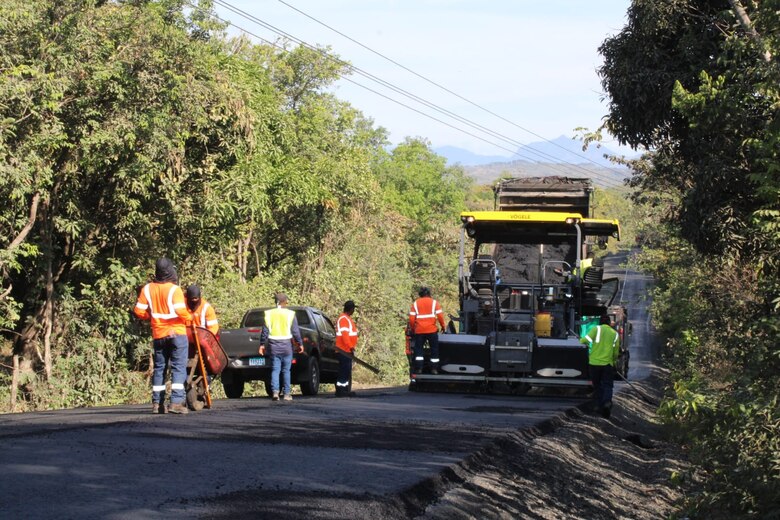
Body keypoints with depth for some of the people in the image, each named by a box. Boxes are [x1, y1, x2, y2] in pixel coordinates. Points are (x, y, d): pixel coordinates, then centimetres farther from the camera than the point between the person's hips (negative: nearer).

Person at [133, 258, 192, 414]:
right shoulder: (174, 290, -13)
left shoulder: (147, 289, 1)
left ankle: (157, 403, 12)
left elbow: (139, 311, 1)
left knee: (159, 368, 13)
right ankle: (177, 402, -15)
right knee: (178, 367, -4)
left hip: (158, 335, 5)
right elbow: (181, 311, -19)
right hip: (176, 333, -5)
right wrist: (189, 319, 2)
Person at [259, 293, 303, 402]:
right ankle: (286, 393, 5)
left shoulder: (269, 314, 2)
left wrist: (262, 344, 9)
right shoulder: (290, 314, -4)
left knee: (275, 370, 3)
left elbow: (265, 331, 3)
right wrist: (300, 344, 6)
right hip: (286, 345, -1)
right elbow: (295, 331, -3)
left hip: (273, 345, 1)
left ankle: (275, 391, -13)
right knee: (286, 370, 6)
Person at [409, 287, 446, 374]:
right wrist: (442, 326, 9)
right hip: (432, 330, -1)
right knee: (434, 349, 9)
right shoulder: (434, 302, 4)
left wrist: (412, 329, 14)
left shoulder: (415, 303, 6)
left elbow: (411, 319, 1)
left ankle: (419, 368, -2)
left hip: (419, 331, 1)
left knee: (418, 349, 7)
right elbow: (440, 316, -3)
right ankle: (434, 369, 6)